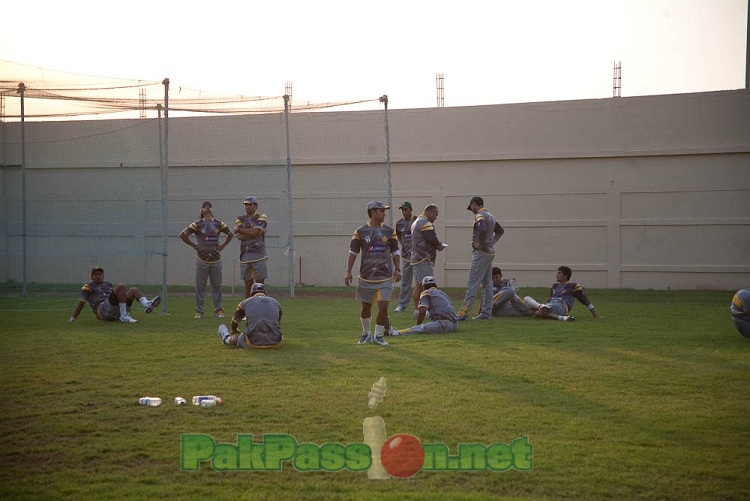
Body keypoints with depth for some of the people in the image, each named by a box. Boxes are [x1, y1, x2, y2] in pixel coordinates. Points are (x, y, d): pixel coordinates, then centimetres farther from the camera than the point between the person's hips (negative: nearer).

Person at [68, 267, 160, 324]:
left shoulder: (108, 284, 31)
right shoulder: (88, 287, 14)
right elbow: (81, 303, 7)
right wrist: (73, 318, 0)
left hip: (116, 313, 6)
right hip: (102, 309, -6)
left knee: (134, 290, -7)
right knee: (121, 286, -22)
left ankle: (146, 305, -40)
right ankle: (124, 316, -31)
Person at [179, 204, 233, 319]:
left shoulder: (219, 224, 9)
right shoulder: (197, 224, -1)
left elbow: (230, 234, 23)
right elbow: (182, 234, -1)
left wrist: (222, 246, 12)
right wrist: (194, 245, -1)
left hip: (216, 260, 3)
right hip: (202, 260, -3)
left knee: (216, 286, 6)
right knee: (200, 286, 1)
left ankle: (218, 310, 15)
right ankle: (199, 311, 8)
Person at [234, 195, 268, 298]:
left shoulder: (262, 218, 4)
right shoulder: (240, 219, 14)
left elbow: (254, 232, -12)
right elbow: (239, 236, -2)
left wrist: (238, 229, 0)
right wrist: (254, 233, -9)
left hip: (258, 255, -3)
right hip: (245, 257, 3)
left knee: (260, 284, -2)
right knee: (248, 285, 8)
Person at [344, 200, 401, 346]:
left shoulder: (389, 231, 6)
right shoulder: (360, 232, -1)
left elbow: (395, 252, 11)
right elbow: (353, 252, 3)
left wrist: (397, 269, 1)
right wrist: (348, 272, -3)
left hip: (385, 278, 1)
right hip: (366, 277, -1)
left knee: (383, 306, -8)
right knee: (365, 307, 9)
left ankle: (378, 336, 7)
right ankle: (366, 334, 30)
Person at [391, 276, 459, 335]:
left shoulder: (426, 293, 8)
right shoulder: (443, 293, 31)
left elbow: (422, 311, -4)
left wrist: (417, 326, 6)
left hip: (444, 323, -7)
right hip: (455, 325, 7)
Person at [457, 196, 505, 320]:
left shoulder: (479, 216, -12)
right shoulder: (491, 216, 17)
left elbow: (482, 230, -31)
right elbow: (500, 230, 28)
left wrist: (480, 245, -19)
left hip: (481, 253, -10)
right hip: (490, 253, 10)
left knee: (472, 284, -10)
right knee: (487, 284, 11)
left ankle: (463, 313, -12)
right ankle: (486, 313, 14)